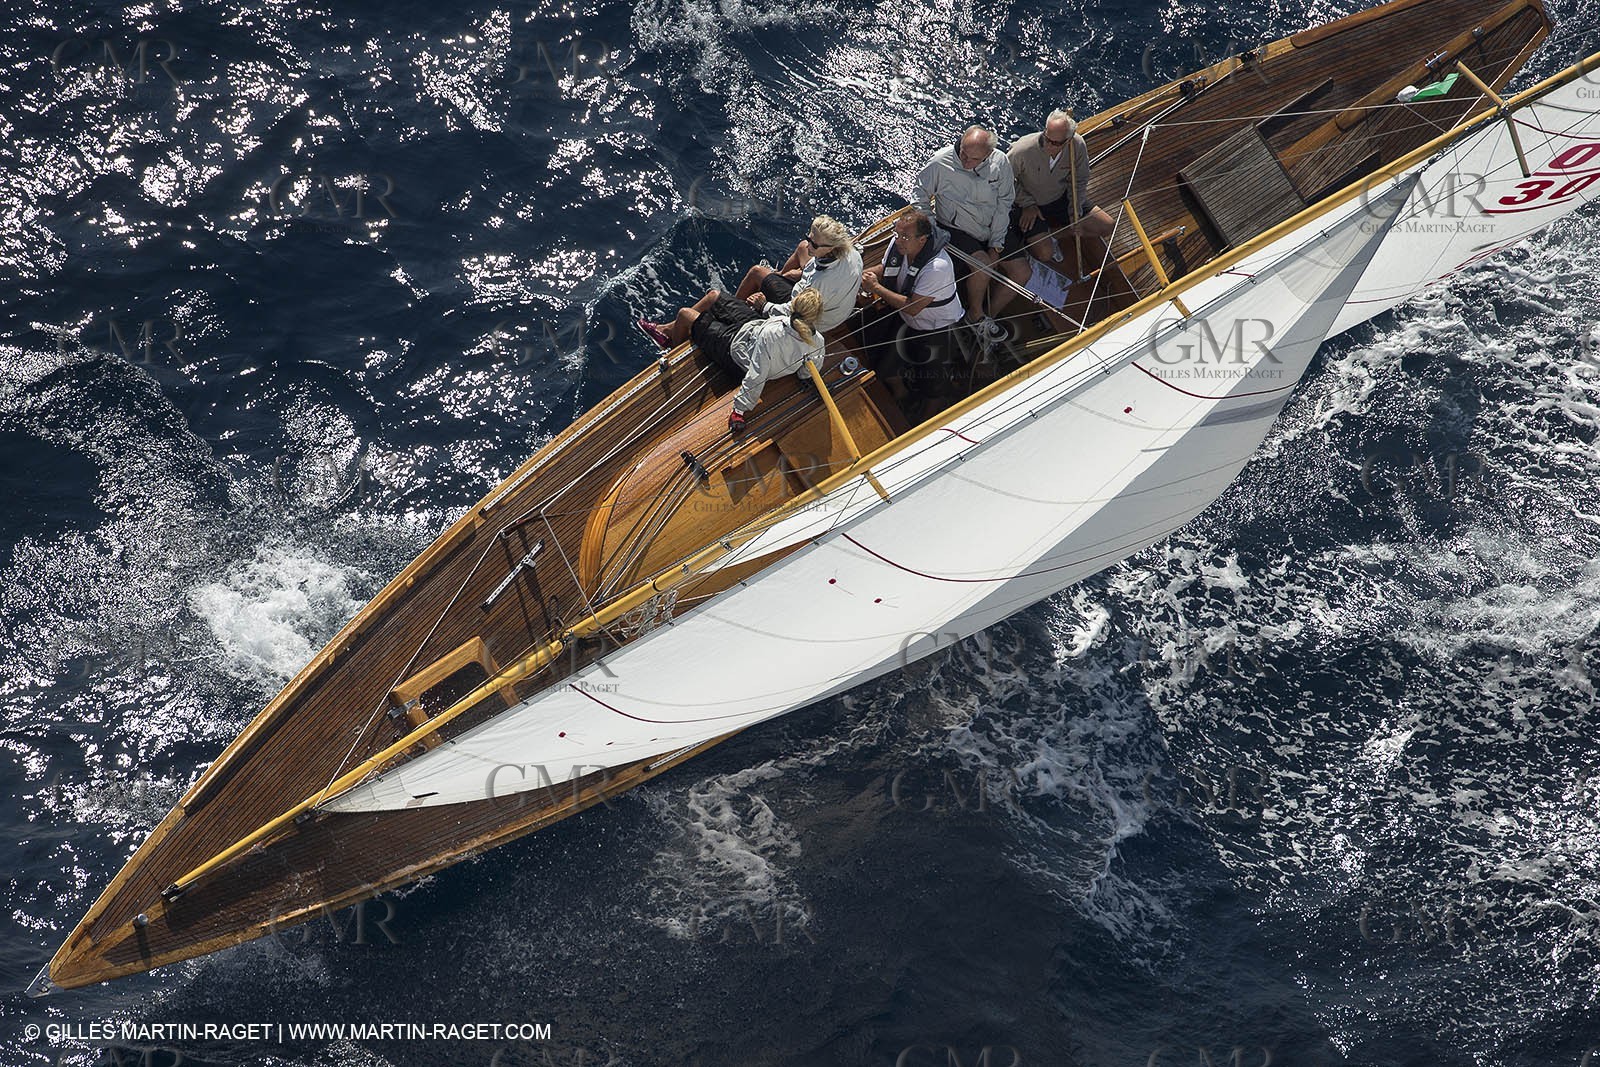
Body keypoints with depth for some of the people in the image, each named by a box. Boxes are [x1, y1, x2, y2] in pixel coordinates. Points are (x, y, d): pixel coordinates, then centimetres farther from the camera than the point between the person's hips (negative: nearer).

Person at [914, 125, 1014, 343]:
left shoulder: (1000, 163, -14)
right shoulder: (941, 163, -22)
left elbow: (1003, 205, -5)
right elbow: (920, 195, -7)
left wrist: (996, 246, -8)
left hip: (991, 229, 5)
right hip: (955, 228, -5)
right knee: (982, 266, -26)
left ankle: (992, 311, 18)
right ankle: (975, 315, -1)